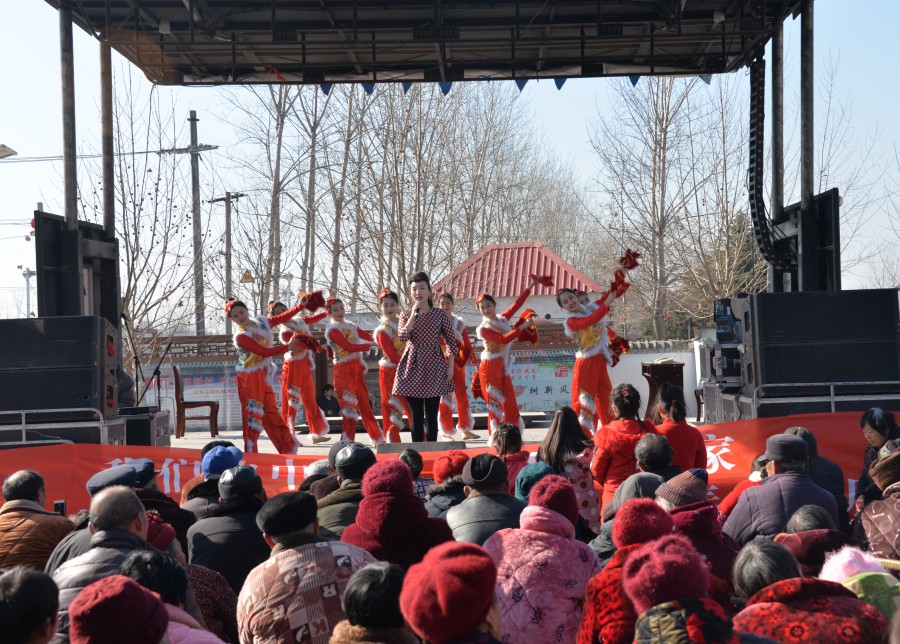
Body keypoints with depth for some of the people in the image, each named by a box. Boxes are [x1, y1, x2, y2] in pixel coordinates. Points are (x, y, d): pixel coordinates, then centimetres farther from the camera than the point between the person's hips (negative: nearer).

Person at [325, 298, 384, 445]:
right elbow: (349, 347, -17)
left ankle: (377, 438, 19)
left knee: (364, 404, 12)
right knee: (349, 405, -8)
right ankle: (347, 440, -4)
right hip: (343, 371, -7)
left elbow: (370, 336, 9)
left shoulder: (351, 327, 17)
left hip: (357, 369, 7)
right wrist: (369, 346, -16)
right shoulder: (333, 330, -6)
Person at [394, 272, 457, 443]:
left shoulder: (439, 314, 1)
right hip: (413, 368, 1)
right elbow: (402, 337, -13)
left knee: (431, 415, 2)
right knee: (416, 414, 1)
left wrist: (451, 366, -2)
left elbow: (451, 341, 4)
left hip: (434, 367, -1)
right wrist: (414, 315, -18)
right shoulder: (406, 315, 4)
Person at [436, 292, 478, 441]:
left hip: (458, 363, 5)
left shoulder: (459, 322, 9)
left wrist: (474, 361, 17)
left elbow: (466, 343, 15)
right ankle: (447, 433, 4)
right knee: (445, 396, -3)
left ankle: (465, 430, 20)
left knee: (462, 395, 9)